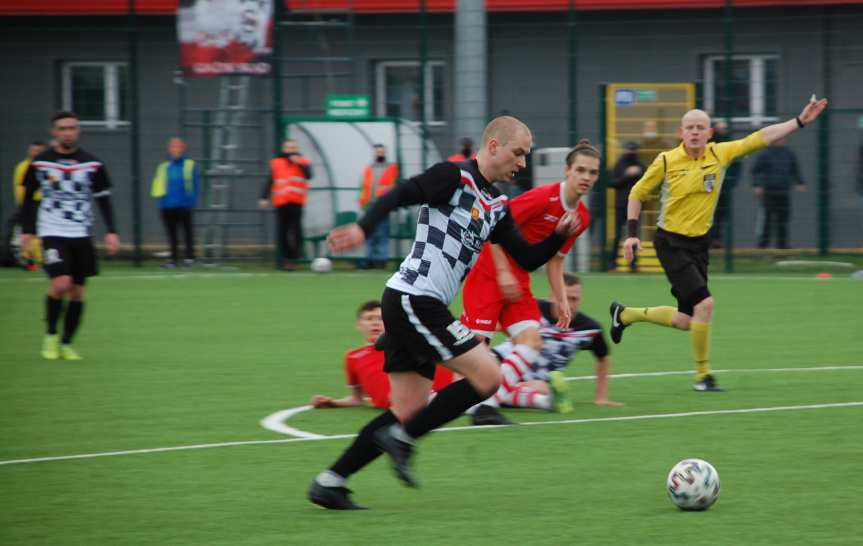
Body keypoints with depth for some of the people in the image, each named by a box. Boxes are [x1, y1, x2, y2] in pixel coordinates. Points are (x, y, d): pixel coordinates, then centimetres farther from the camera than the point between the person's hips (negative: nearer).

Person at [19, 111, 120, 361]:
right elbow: (28, 198, 9)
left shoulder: (92, 165, 3)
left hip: (81, 236, 3)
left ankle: (66, 343, 18)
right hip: (52, 234, -3)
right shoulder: (40, 164, -1)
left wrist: (111, 232, 0)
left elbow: (103, 199, 9)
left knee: (77, 292, 3)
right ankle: (50, 335, 0)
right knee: (61, 283, -20)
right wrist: (27, 231, 3)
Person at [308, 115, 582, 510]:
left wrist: (560, 236, 3)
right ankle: (401, 439, -6)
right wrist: (362, 228, -36)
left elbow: (527, 259, 20)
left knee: (408, 413, 9)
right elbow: (399, 195, -20)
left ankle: (329, 484, 10)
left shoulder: (496, 205, 19)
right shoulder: (454, 177, -8)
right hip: (413, 298, -10)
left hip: (416, 307, 10)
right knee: (488, 377, -11)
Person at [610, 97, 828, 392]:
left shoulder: (719, 154, -2)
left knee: (688, 321, 10)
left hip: (699, 243, 6)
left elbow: (761, 138, -2)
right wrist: (631, 233, -5)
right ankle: (703, 375, -4)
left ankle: (625, 314, 34)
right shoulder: (667, 161, -11)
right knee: (705, 303, -20)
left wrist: (800, 121, -8)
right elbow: (637, 193, 2)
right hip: (671, 243, -6)